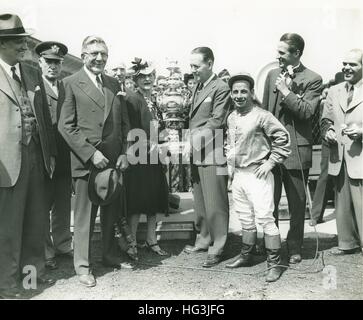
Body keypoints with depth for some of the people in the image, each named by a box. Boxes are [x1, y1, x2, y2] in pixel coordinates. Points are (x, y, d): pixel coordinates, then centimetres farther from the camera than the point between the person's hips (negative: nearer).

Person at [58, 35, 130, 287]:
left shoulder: (114, 84, 13)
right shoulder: (72, 83, -3)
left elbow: (124, 122, 14)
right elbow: (66, 125, -9)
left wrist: (125, 153, 2)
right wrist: (91, 153, -15)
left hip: (114, 160, 5)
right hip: (86, 160, -5)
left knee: (112, 213, 14)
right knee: (84, 216, 4)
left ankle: (111, 256, 32)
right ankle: (83, 265, 18)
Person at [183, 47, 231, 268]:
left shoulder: (221, 88, -8)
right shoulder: (198, 87, 18)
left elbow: (216, 122, -15)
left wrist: (193, 138, -17)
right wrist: (190, 142, 7)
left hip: (212, 154, -8)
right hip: (196, 153, 8)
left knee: (215, 204, -1)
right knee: (200, 202, 16)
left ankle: (217, 249, 10)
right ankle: (204, 240, 30)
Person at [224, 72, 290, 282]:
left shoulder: (262, 116, -13)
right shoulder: (231, 118, 10)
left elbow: (283, 138, -14)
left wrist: (270, 163, -15)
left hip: (257, 175, -7)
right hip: (238, 174, 7)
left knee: (264, 218, -5)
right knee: (245, 218, 17)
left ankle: (275, 264, 5)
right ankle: (246, 256, 31)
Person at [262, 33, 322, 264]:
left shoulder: (313, 79, -3)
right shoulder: (272, 75, 12)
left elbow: (307, 111, -15)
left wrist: (286, 91, -16)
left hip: (297, 150, -4)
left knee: (297, 203, 7)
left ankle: (295, 248, 22)